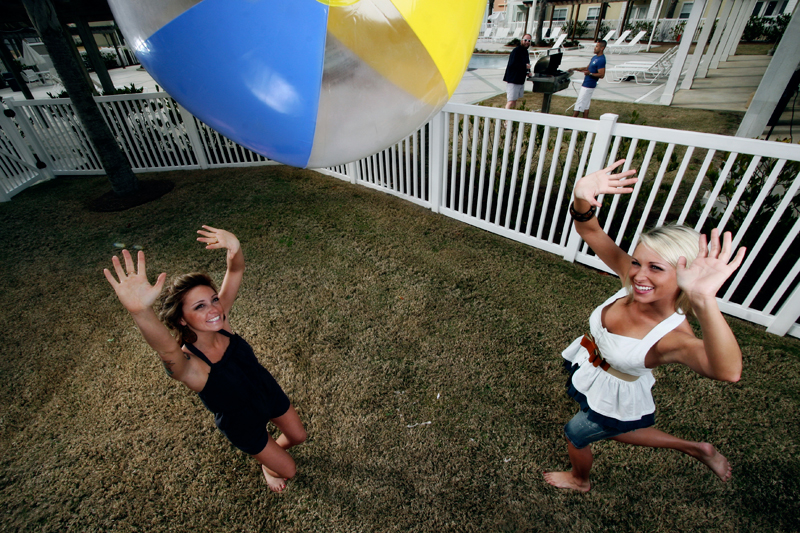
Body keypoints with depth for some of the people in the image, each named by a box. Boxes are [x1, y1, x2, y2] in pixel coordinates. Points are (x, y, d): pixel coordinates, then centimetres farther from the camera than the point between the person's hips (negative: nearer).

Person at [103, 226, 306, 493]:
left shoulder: (221, 322, -24)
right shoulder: (186, 364, -37)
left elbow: (235, 272, -34)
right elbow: (167, 348, -61)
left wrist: (234, 248, -56)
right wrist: (140, 310, -82)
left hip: (269, 392, 4)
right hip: (243, 423, -4)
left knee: (298, 436, 27)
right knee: (288, 469, 17)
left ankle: (272, 452, 61)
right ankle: (267, 466, 53)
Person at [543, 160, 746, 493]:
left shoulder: (673, 336, -38)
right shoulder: (632, 281, -25)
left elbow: (728, 371, -60)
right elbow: (589, 231, -27)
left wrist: (705, 300, -75)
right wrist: (582, 199, -48)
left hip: (613, 402, -5)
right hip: (586, 373, 6)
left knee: (574, 435, 24)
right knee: (616, 434, 36)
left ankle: (579, 480, 61)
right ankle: (697, 449, 53)